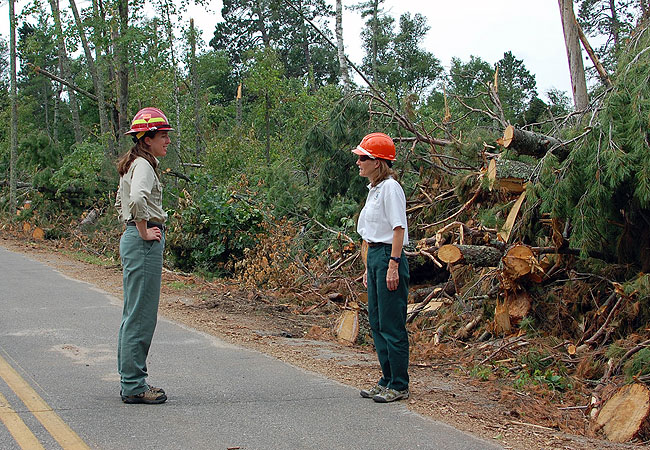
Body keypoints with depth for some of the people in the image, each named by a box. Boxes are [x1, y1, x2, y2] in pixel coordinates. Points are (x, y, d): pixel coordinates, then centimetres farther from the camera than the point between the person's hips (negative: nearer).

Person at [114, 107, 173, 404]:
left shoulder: (134, 165, 17)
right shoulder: (143, 165, -13)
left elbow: (121, 202, 30)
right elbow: (137, 198, -32)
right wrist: (143, 232, -21)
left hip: (133, 239, 11)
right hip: (144, 244, -11)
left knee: (134, 314, 14)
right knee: (141, 316, -6)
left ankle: (131, 380, 22)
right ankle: (134, 386, 0)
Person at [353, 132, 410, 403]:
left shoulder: (390, 187, -12)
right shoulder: (373, 189, 16)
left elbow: (398, 228, -17)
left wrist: (393, 266, -22)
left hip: (389, 258, -10)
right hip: (374, 257, 10)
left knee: (392, 325, -5)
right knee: (376, 323, 13)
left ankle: (399, 386, 3)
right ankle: (387, 380, 21)